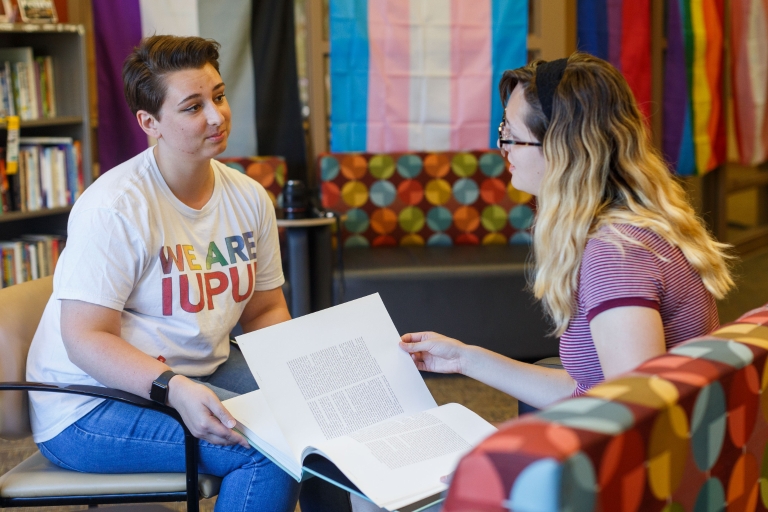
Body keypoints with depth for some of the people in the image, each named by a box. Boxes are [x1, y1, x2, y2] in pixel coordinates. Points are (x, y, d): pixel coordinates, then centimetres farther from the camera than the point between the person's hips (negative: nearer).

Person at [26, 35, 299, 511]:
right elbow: (85, 339, -22)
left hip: (202, 372, 8)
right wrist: (174, 389, -36)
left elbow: (266, 310, 12)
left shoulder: (249, 198, 4)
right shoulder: (113, 208, -19)